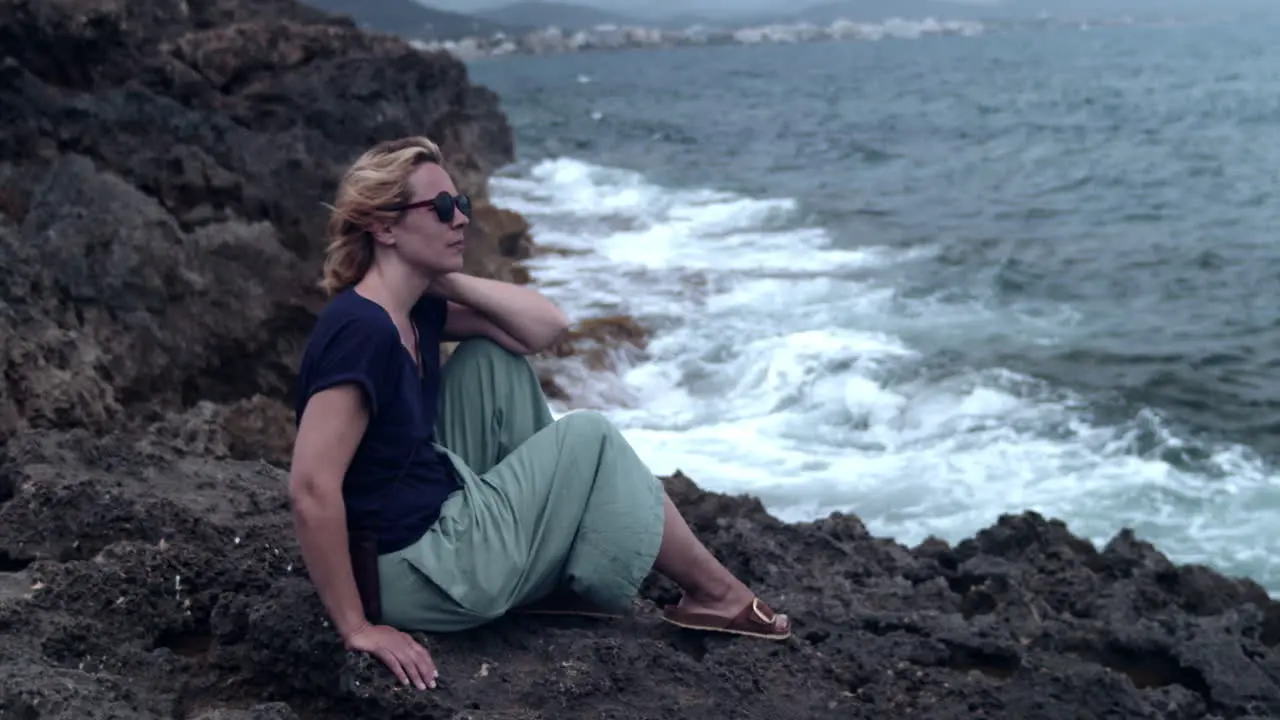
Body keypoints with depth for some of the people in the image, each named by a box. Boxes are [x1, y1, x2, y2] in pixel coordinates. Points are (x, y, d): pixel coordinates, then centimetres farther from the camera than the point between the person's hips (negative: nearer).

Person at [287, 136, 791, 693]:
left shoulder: (411, 308, 4)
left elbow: (545, 325, 6)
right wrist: (357, 627, -25)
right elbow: (311, 488, -30)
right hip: (413, 575, -9)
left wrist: (442, 280, -4)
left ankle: (554, 573, 13)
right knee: (590, 440, 0)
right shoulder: (361, 331, -25)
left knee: (493, 361, 8)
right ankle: (717, 595, 19)